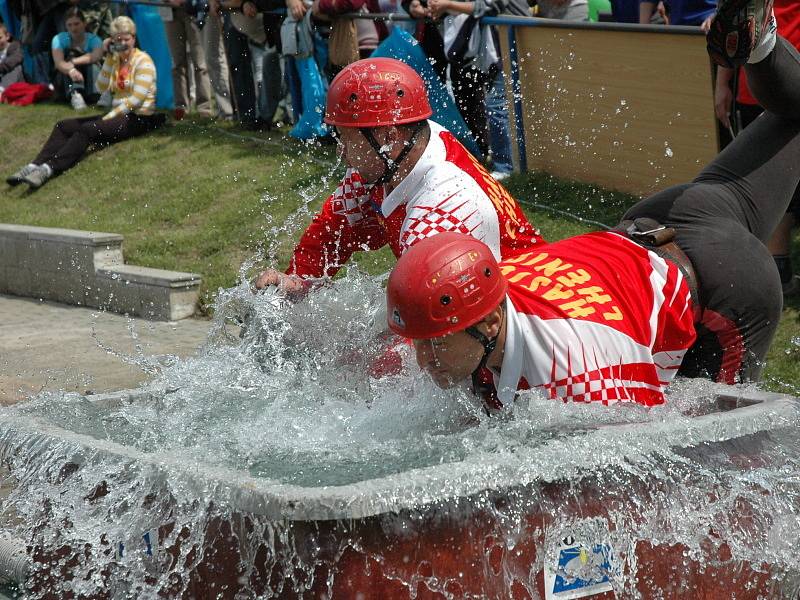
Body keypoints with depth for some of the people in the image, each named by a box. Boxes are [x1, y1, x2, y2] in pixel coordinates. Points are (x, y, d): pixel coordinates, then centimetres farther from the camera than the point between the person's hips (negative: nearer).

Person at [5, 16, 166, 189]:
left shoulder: (143, 61, -7)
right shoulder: (115, 60, 14)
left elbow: (137, 99, -15)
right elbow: (101, 88, 2)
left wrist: (109, 118, -15)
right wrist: (109, 58, -5)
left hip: (138, 117, -8)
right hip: (117, 114, 8)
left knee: (87, 130, -32)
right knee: (63, 126, -8)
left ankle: (49, 169, -45)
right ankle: (35, 166, -25)